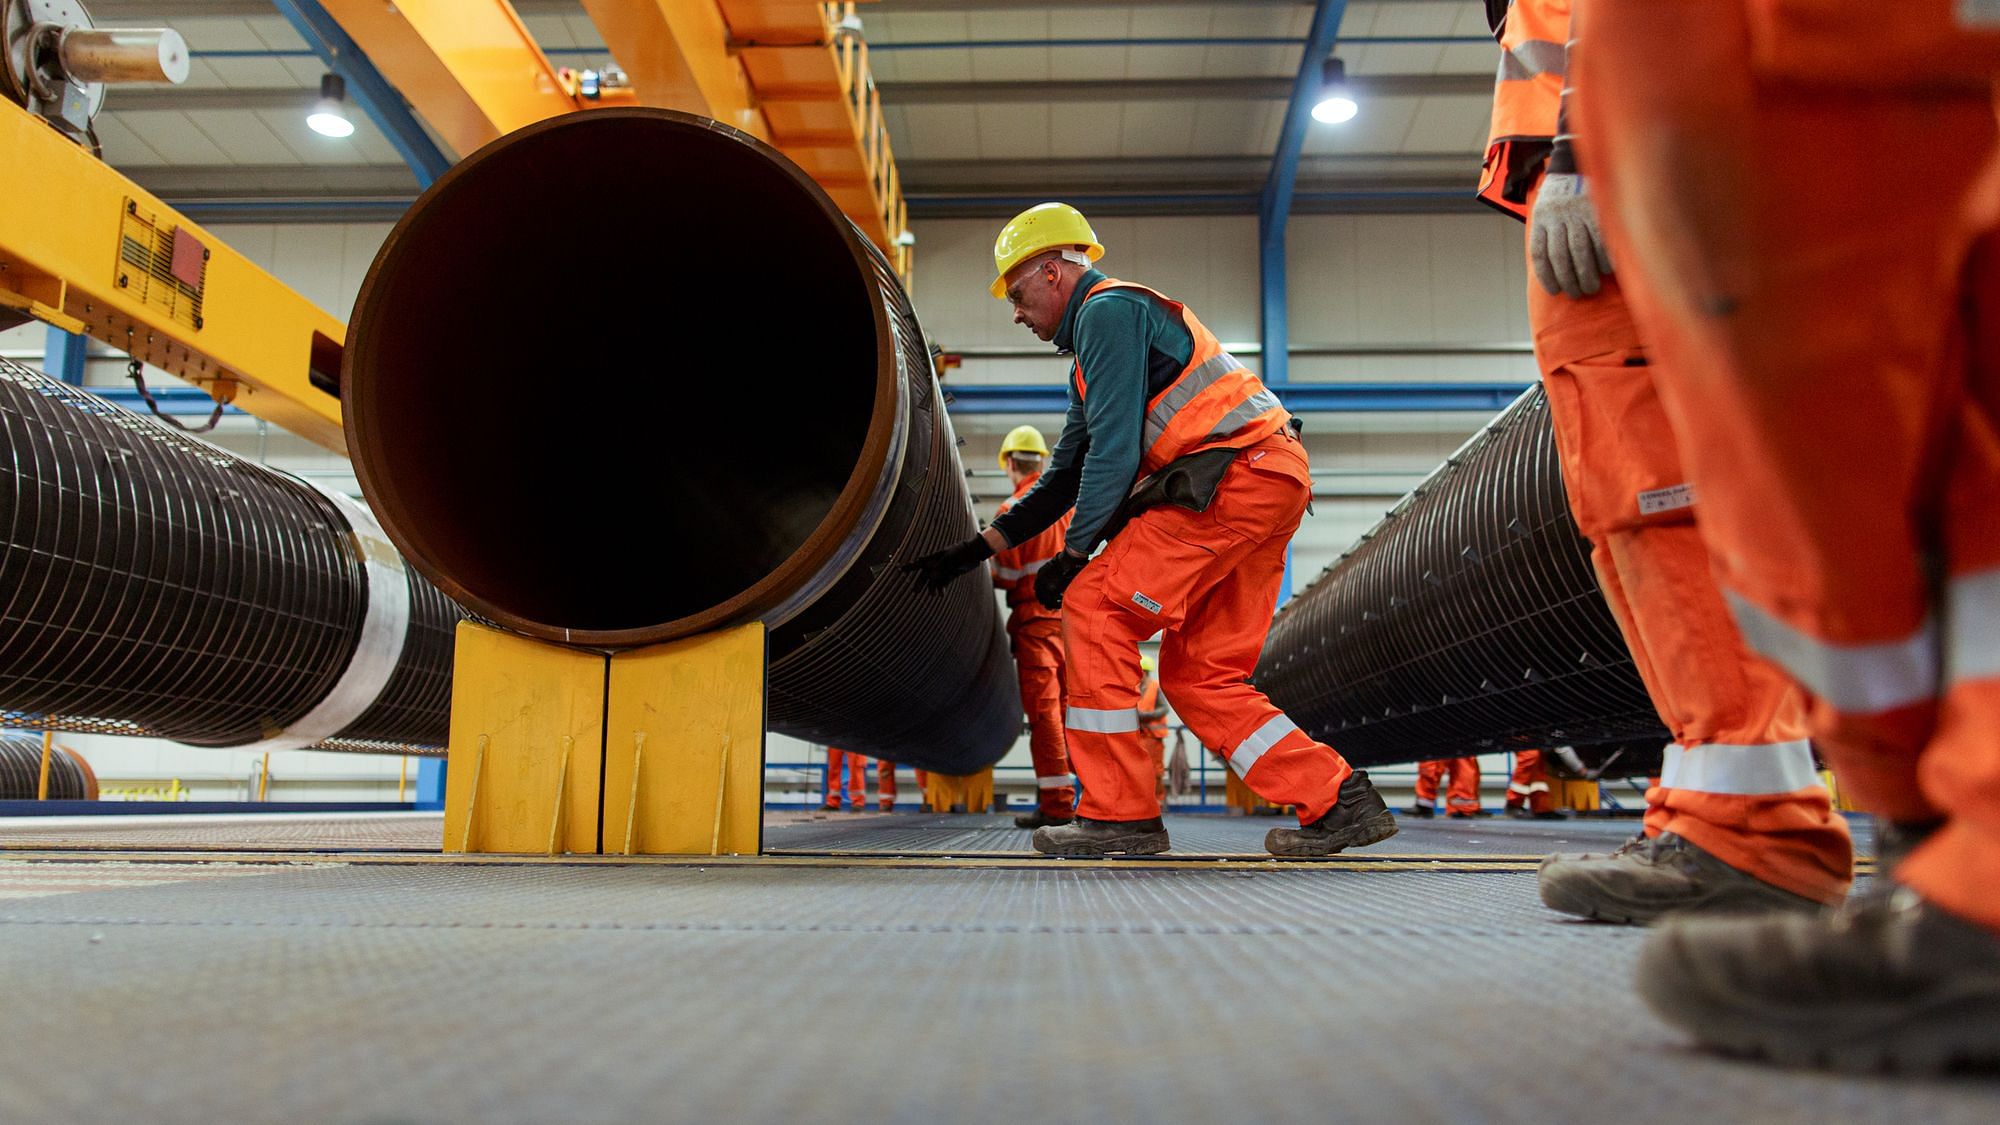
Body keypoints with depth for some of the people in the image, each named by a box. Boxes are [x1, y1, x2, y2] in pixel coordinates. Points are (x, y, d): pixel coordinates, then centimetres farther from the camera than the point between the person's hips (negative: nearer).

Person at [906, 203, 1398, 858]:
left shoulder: (1107, 310, -3)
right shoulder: (1090, 356, 28)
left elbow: (1114, 449, -13)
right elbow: (1067, 474, 29)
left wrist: (1072, 556, -5)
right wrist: (976, 550, 24)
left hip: (1235, 476, -10)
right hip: (1270, 484, 10)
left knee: (1095, 604, -9)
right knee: (1199, 676, 7)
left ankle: (1119, 812, -6)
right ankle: (1339, 802, 5)